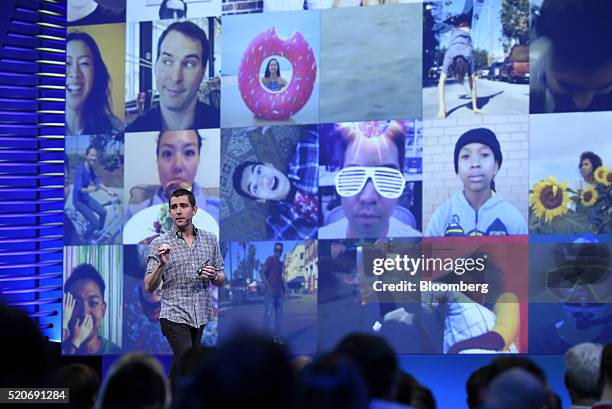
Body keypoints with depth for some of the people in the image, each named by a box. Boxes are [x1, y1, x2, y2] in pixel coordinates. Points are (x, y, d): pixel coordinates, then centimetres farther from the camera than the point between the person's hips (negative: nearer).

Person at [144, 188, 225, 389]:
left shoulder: (210, 240, 5)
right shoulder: (160, 244, -6)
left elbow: (221, 279, 12)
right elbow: (149, 287, -8)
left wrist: (213, 276, -11)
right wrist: (162, 264, -25)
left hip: (200, 316, 5)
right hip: (174, 316, -5)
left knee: (180, 365, 15)